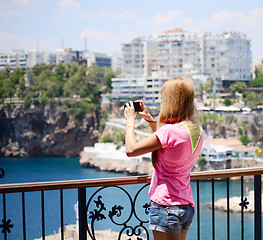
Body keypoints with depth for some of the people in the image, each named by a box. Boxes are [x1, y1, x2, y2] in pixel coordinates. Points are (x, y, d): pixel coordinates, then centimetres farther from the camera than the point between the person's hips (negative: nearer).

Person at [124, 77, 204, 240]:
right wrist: (150, 119, 23)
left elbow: (131, 150, -14)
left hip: (166, 205, -8)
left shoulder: (170, 131, -20)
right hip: (187, 206, 8)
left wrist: (131, 121, 1)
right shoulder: (197, 130, 6)